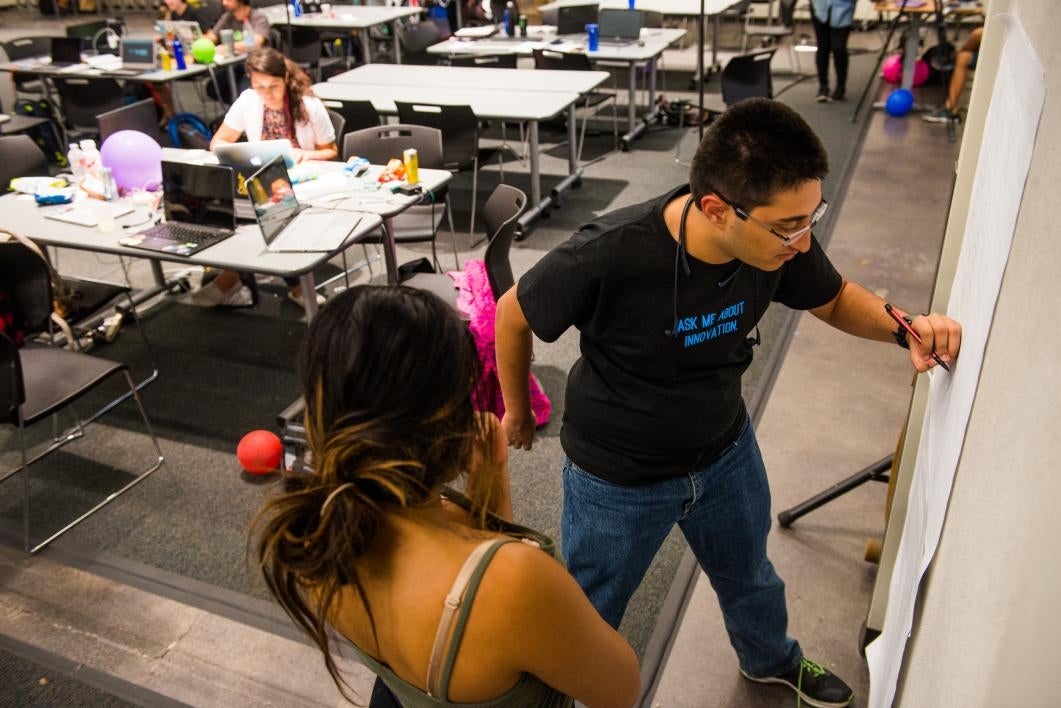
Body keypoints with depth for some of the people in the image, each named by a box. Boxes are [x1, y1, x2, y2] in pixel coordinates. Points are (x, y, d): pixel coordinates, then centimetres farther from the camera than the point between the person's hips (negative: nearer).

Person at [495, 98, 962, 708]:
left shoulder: (780, 236, -22)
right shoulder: (609, 255, -37)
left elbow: (834, 298, 1)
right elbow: (514, 315, -18)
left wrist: (905, 326, -20)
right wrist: (518, 411, -2)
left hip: (726, 451, 5)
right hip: (617, 477, -4)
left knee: (749, 574, 32)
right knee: (590, 617, 20)